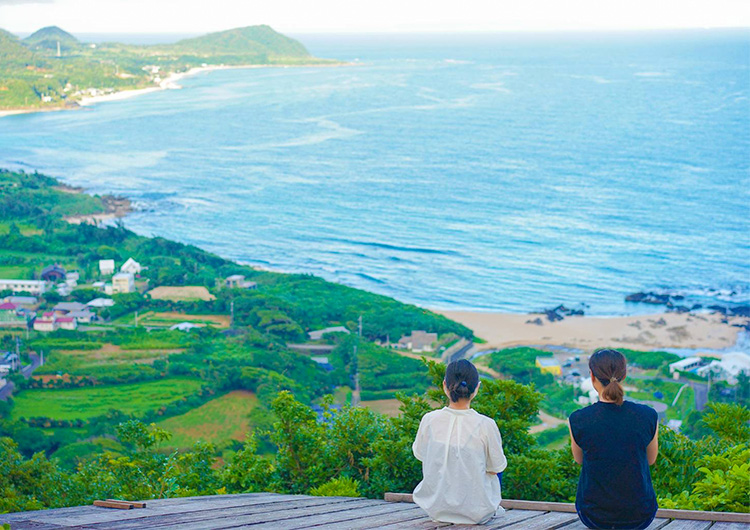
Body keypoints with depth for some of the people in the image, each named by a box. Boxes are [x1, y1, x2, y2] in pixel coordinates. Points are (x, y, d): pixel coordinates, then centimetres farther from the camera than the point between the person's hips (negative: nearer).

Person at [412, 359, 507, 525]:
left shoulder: (429, 420, -14)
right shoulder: (485, 425, -20)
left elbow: (419, 453, 5)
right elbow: (497, 467, -5)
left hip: (436, 509, 2)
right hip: (477, 513, -2)